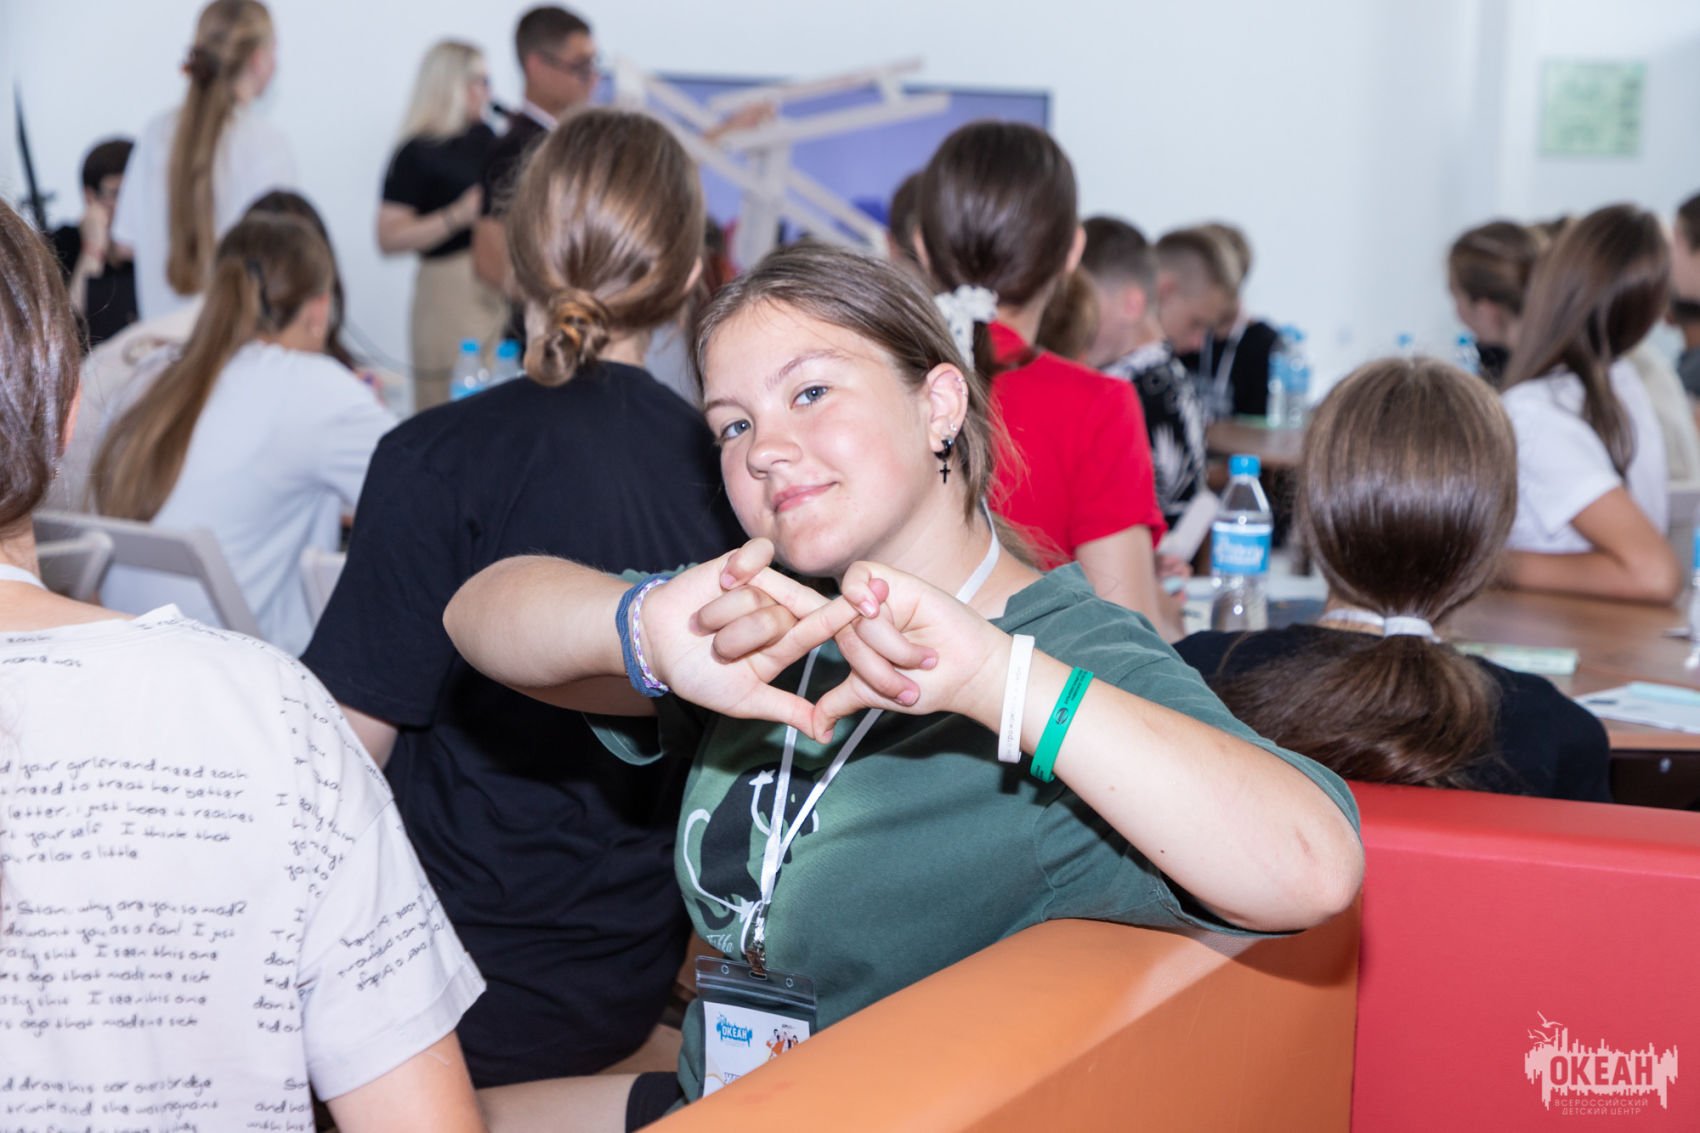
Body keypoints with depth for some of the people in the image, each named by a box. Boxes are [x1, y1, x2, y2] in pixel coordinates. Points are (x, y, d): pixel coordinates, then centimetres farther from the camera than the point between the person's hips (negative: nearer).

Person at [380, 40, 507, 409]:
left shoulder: (484, 138, 12)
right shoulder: (417, 154, -9)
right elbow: (388, 238, -15)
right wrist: (458, 216, -21)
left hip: (499, 283, 7)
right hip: (449, 288, -7)